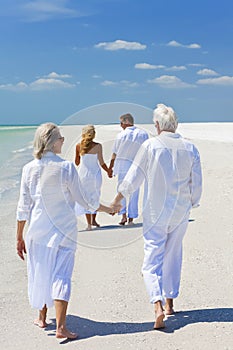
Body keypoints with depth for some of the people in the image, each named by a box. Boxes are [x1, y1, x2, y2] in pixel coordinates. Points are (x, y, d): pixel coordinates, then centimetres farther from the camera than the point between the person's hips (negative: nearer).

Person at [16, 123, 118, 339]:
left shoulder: (29, 169, -4)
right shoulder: (66, 167, -13)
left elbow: (24, 207, -1)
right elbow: (82, 199, -5)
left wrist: (19, 237, 6)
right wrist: (106, 209, 11)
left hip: (38, 230, 3)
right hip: (63, 229, -3)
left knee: (41, 273, 17)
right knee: (61, 275, 0)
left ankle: (42, 318, 33)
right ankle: (60, 326, -6)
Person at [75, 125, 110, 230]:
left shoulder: (79, 146, -4)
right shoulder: (98, 146, -10)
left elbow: (77, 163, 6)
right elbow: (101, 162, -7)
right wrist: (108, 171, 10)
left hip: (83, 173, 1)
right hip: (95, 173, -1)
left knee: (86, 198, 9)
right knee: (95, 197, 19)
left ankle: (89, 223, 7)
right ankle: (93, 219, 18)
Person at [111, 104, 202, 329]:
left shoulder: (150, 146, -10)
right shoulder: (190, 148, -1)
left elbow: (133, 177, -6)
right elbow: (196, 184, 3)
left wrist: (116, 201, 5)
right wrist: (191, 204, 20)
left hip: (155, 212, -3)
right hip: (180, 213, 3)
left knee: (153, 259, 0)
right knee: (173, 256, 19)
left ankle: (158, 306, -17)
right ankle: (169, 302, 28)